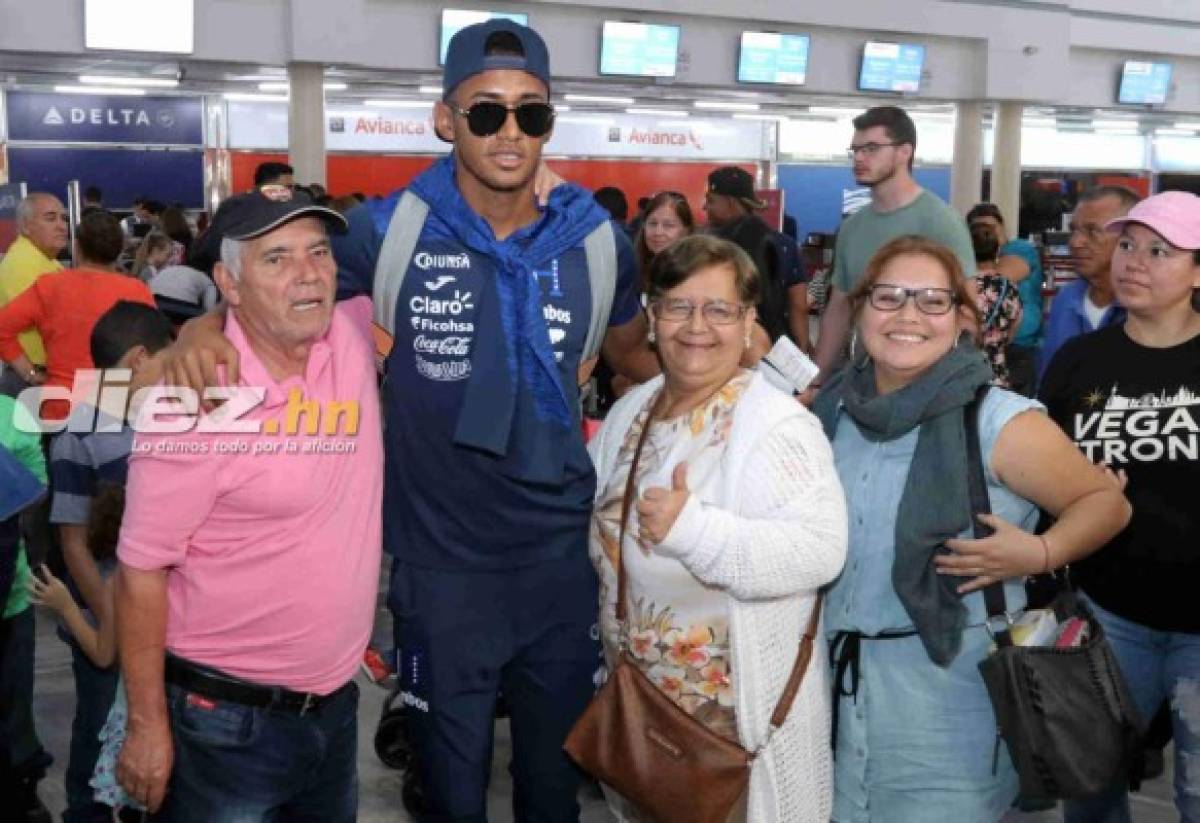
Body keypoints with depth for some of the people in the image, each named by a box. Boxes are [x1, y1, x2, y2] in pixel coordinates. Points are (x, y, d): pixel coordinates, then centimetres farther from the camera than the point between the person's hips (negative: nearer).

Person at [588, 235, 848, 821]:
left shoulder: (776, 424, -19)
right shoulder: (630, 409, 5)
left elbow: (822, 548, -29)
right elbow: (593, 514, 19)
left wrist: (693, 529, -35)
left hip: (738, 702, -7)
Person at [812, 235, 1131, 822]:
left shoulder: (999, 421, -13)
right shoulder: (830, 407, 3)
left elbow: (1106, 502, -4)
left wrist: (1039, 552, -20)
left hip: (951, 687, -5)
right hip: (834, 677, 5)